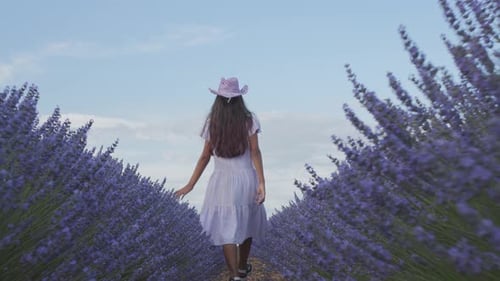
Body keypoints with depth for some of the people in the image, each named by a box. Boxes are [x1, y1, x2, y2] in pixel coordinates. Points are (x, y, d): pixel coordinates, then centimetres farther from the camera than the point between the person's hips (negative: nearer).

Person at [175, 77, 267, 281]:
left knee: (227, 231, 3)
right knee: (245, 225, 21)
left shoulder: (212, 123, -3)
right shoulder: (249, 119, -5)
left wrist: (190, 185, 6)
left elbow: (205, 157, -2)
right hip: (246, 180, 1)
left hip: (222, 182, -1)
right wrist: (262, 183, -14)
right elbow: (255, 152, -12)